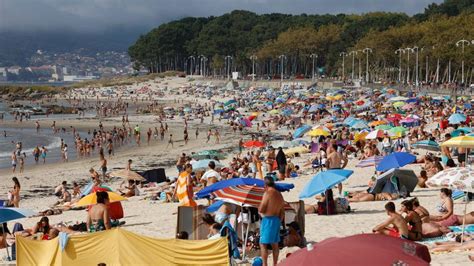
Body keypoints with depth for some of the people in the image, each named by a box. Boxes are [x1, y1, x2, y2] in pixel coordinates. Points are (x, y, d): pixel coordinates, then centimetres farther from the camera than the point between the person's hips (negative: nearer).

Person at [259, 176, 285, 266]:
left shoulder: (267, 193, -14)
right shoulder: (279, 195, 11)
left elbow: (261, 209, -16)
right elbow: (282, 212, 14)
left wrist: (259, 207, 5)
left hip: (268, 220, -8)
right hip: (277, 219, 8)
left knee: (263, 244, -3)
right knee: (275, 244, 13)